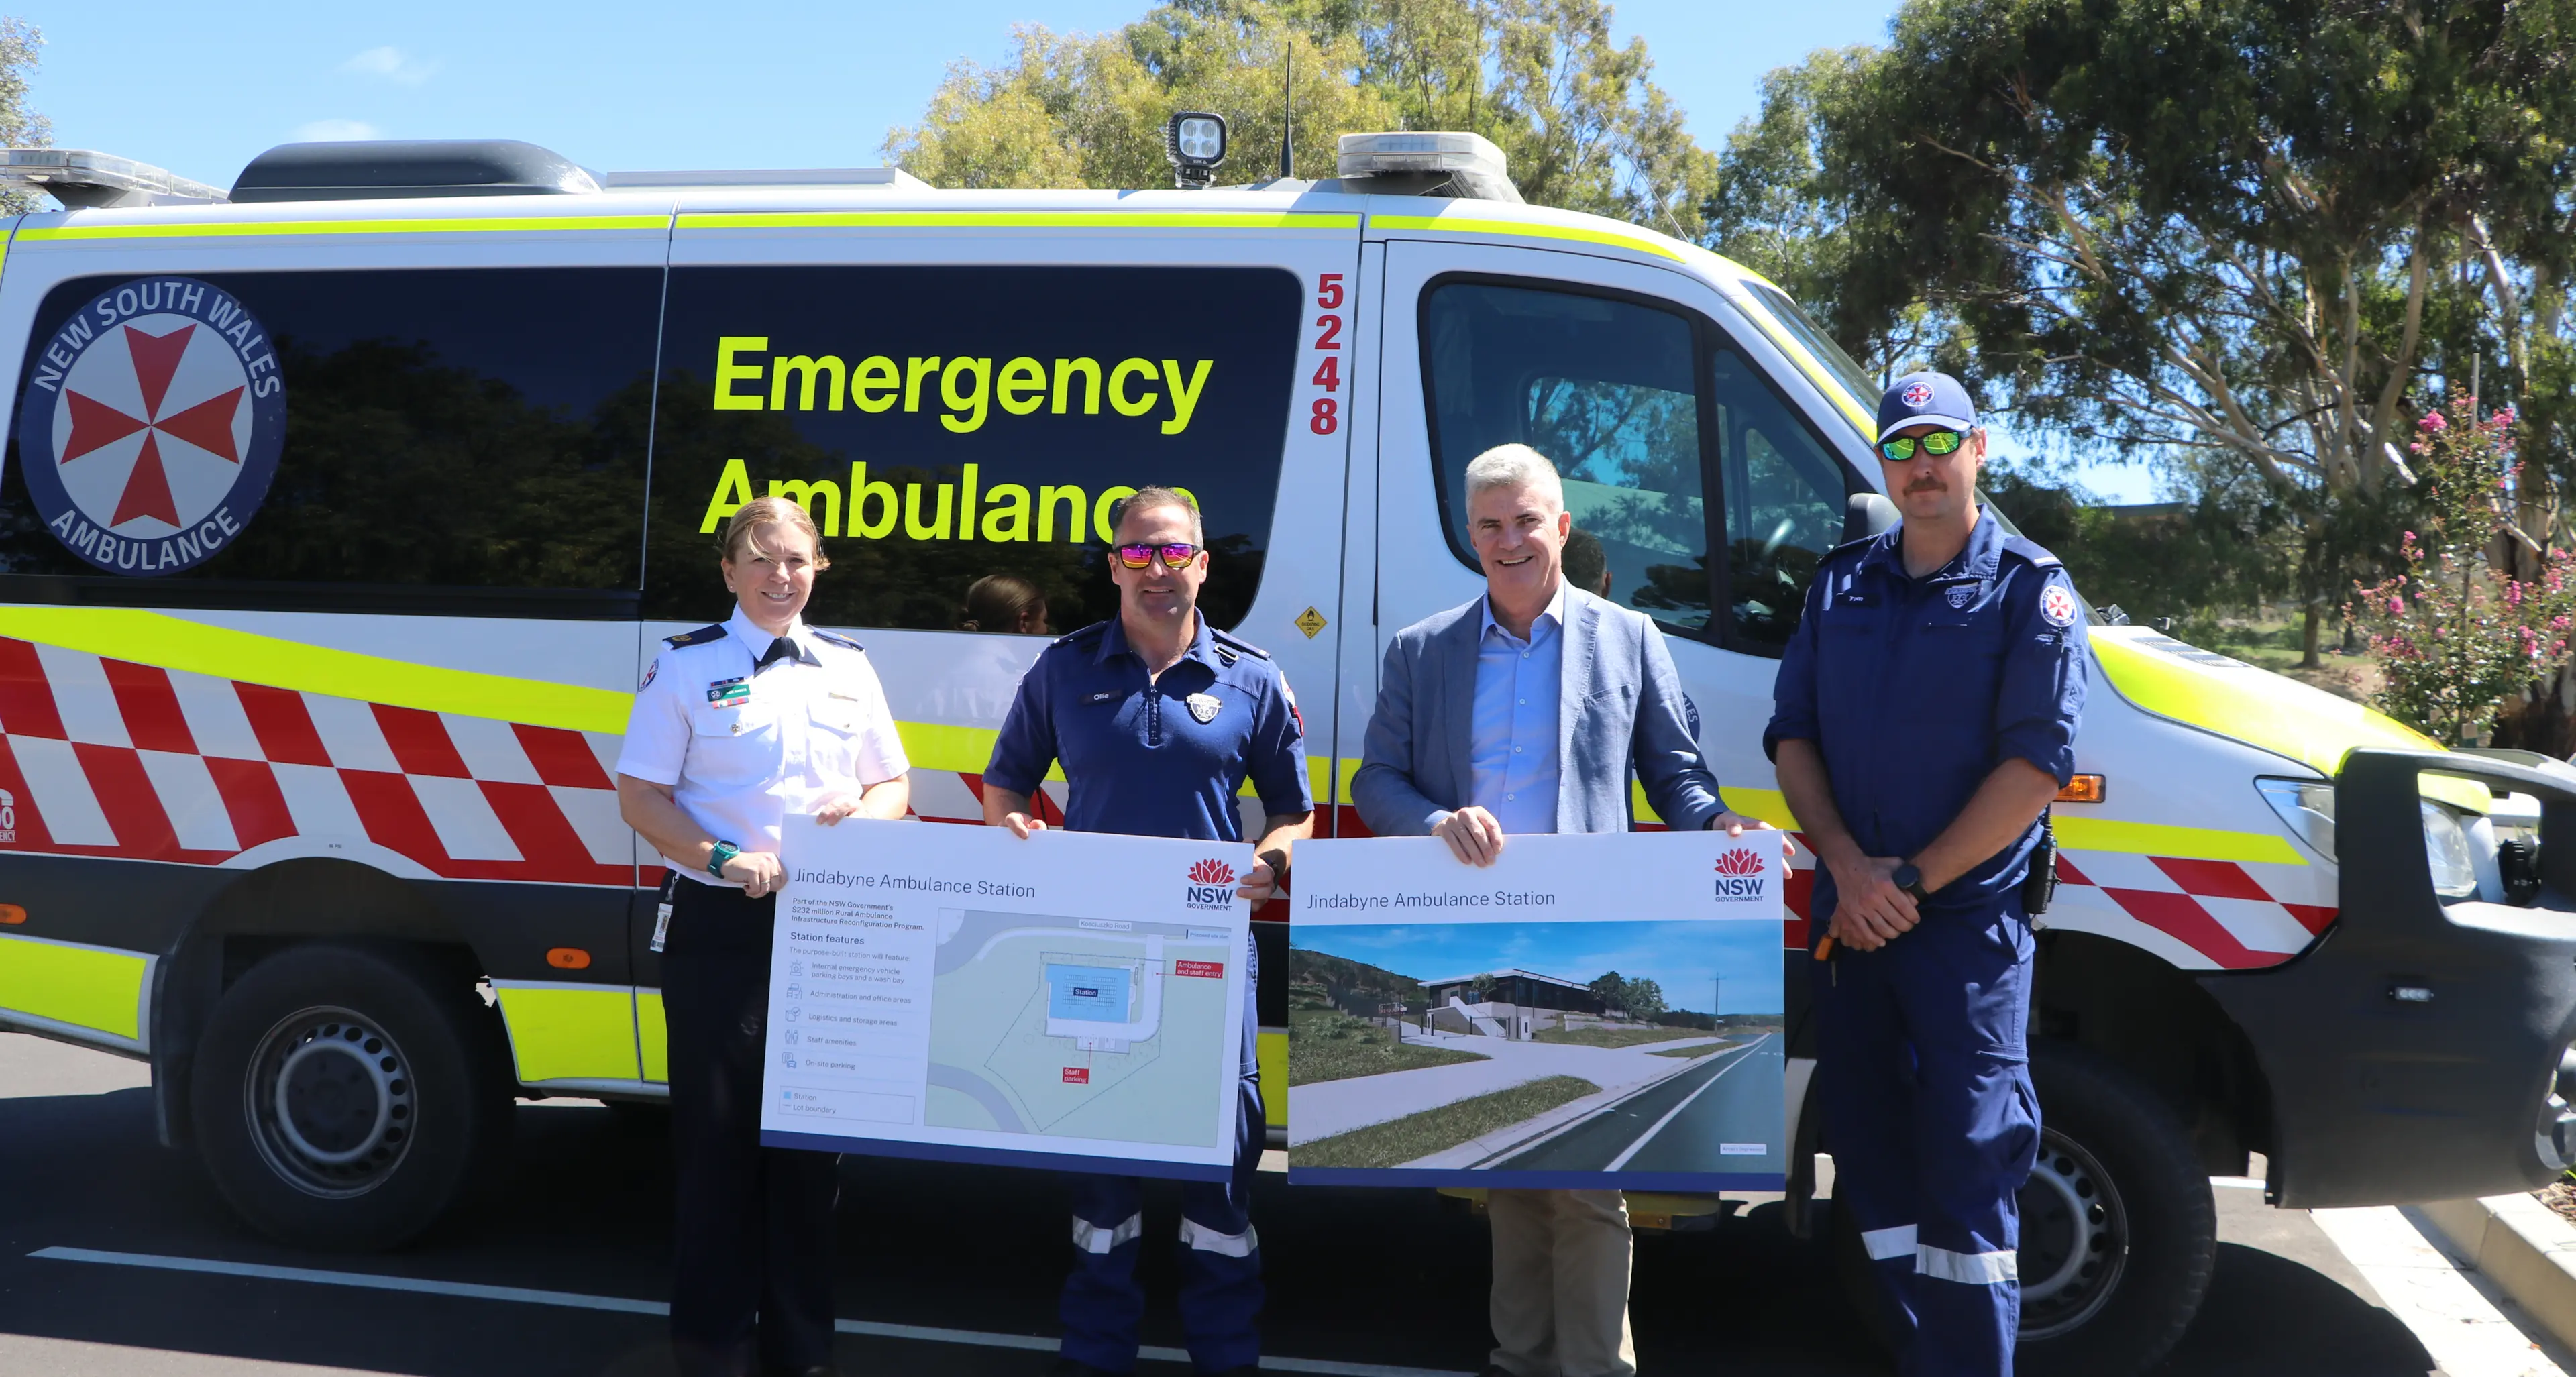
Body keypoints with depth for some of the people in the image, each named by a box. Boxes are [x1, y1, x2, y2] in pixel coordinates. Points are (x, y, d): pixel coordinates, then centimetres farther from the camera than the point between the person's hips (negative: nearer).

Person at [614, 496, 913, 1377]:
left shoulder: (848, 667, 12)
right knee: (718, 1135, 1)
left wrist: (863, 810, -7)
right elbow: (640, 796, -2)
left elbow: (894, 784, 17)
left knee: (813, 1136, 8)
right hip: (719, 925, -3)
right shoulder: (687, 666, 0)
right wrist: (723, 858, -17)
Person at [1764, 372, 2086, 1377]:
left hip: (1969, 918, -5)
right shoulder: (1840, 585, 11)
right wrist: (1848, 867, -7)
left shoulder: (2030, 590, -3)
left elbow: (2037, 762, -10)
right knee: (1871, 1161, 11)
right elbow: (1792, 738, 9)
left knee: (1967, 1166, -6)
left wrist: (1916, 880, -13)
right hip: (1850, 911, 5)